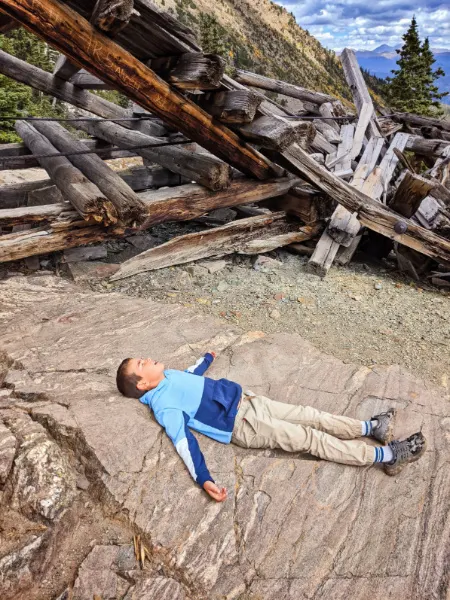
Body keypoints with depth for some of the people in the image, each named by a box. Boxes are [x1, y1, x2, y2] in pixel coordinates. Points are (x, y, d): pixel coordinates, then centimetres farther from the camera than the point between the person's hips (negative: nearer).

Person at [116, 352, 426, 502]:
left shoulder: (169, 375, 10)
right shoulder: (164, 405, -14)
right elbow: (184, 442, -21)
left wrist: (207, 357, 46)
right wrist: (204, 480, -32)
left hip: (244, 400, 8)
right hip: (243, 426, -8)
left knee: (308, 415, 5)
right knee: (311, 439, -8)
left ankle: (370, 428, 18)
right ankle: (387, 455, -1)